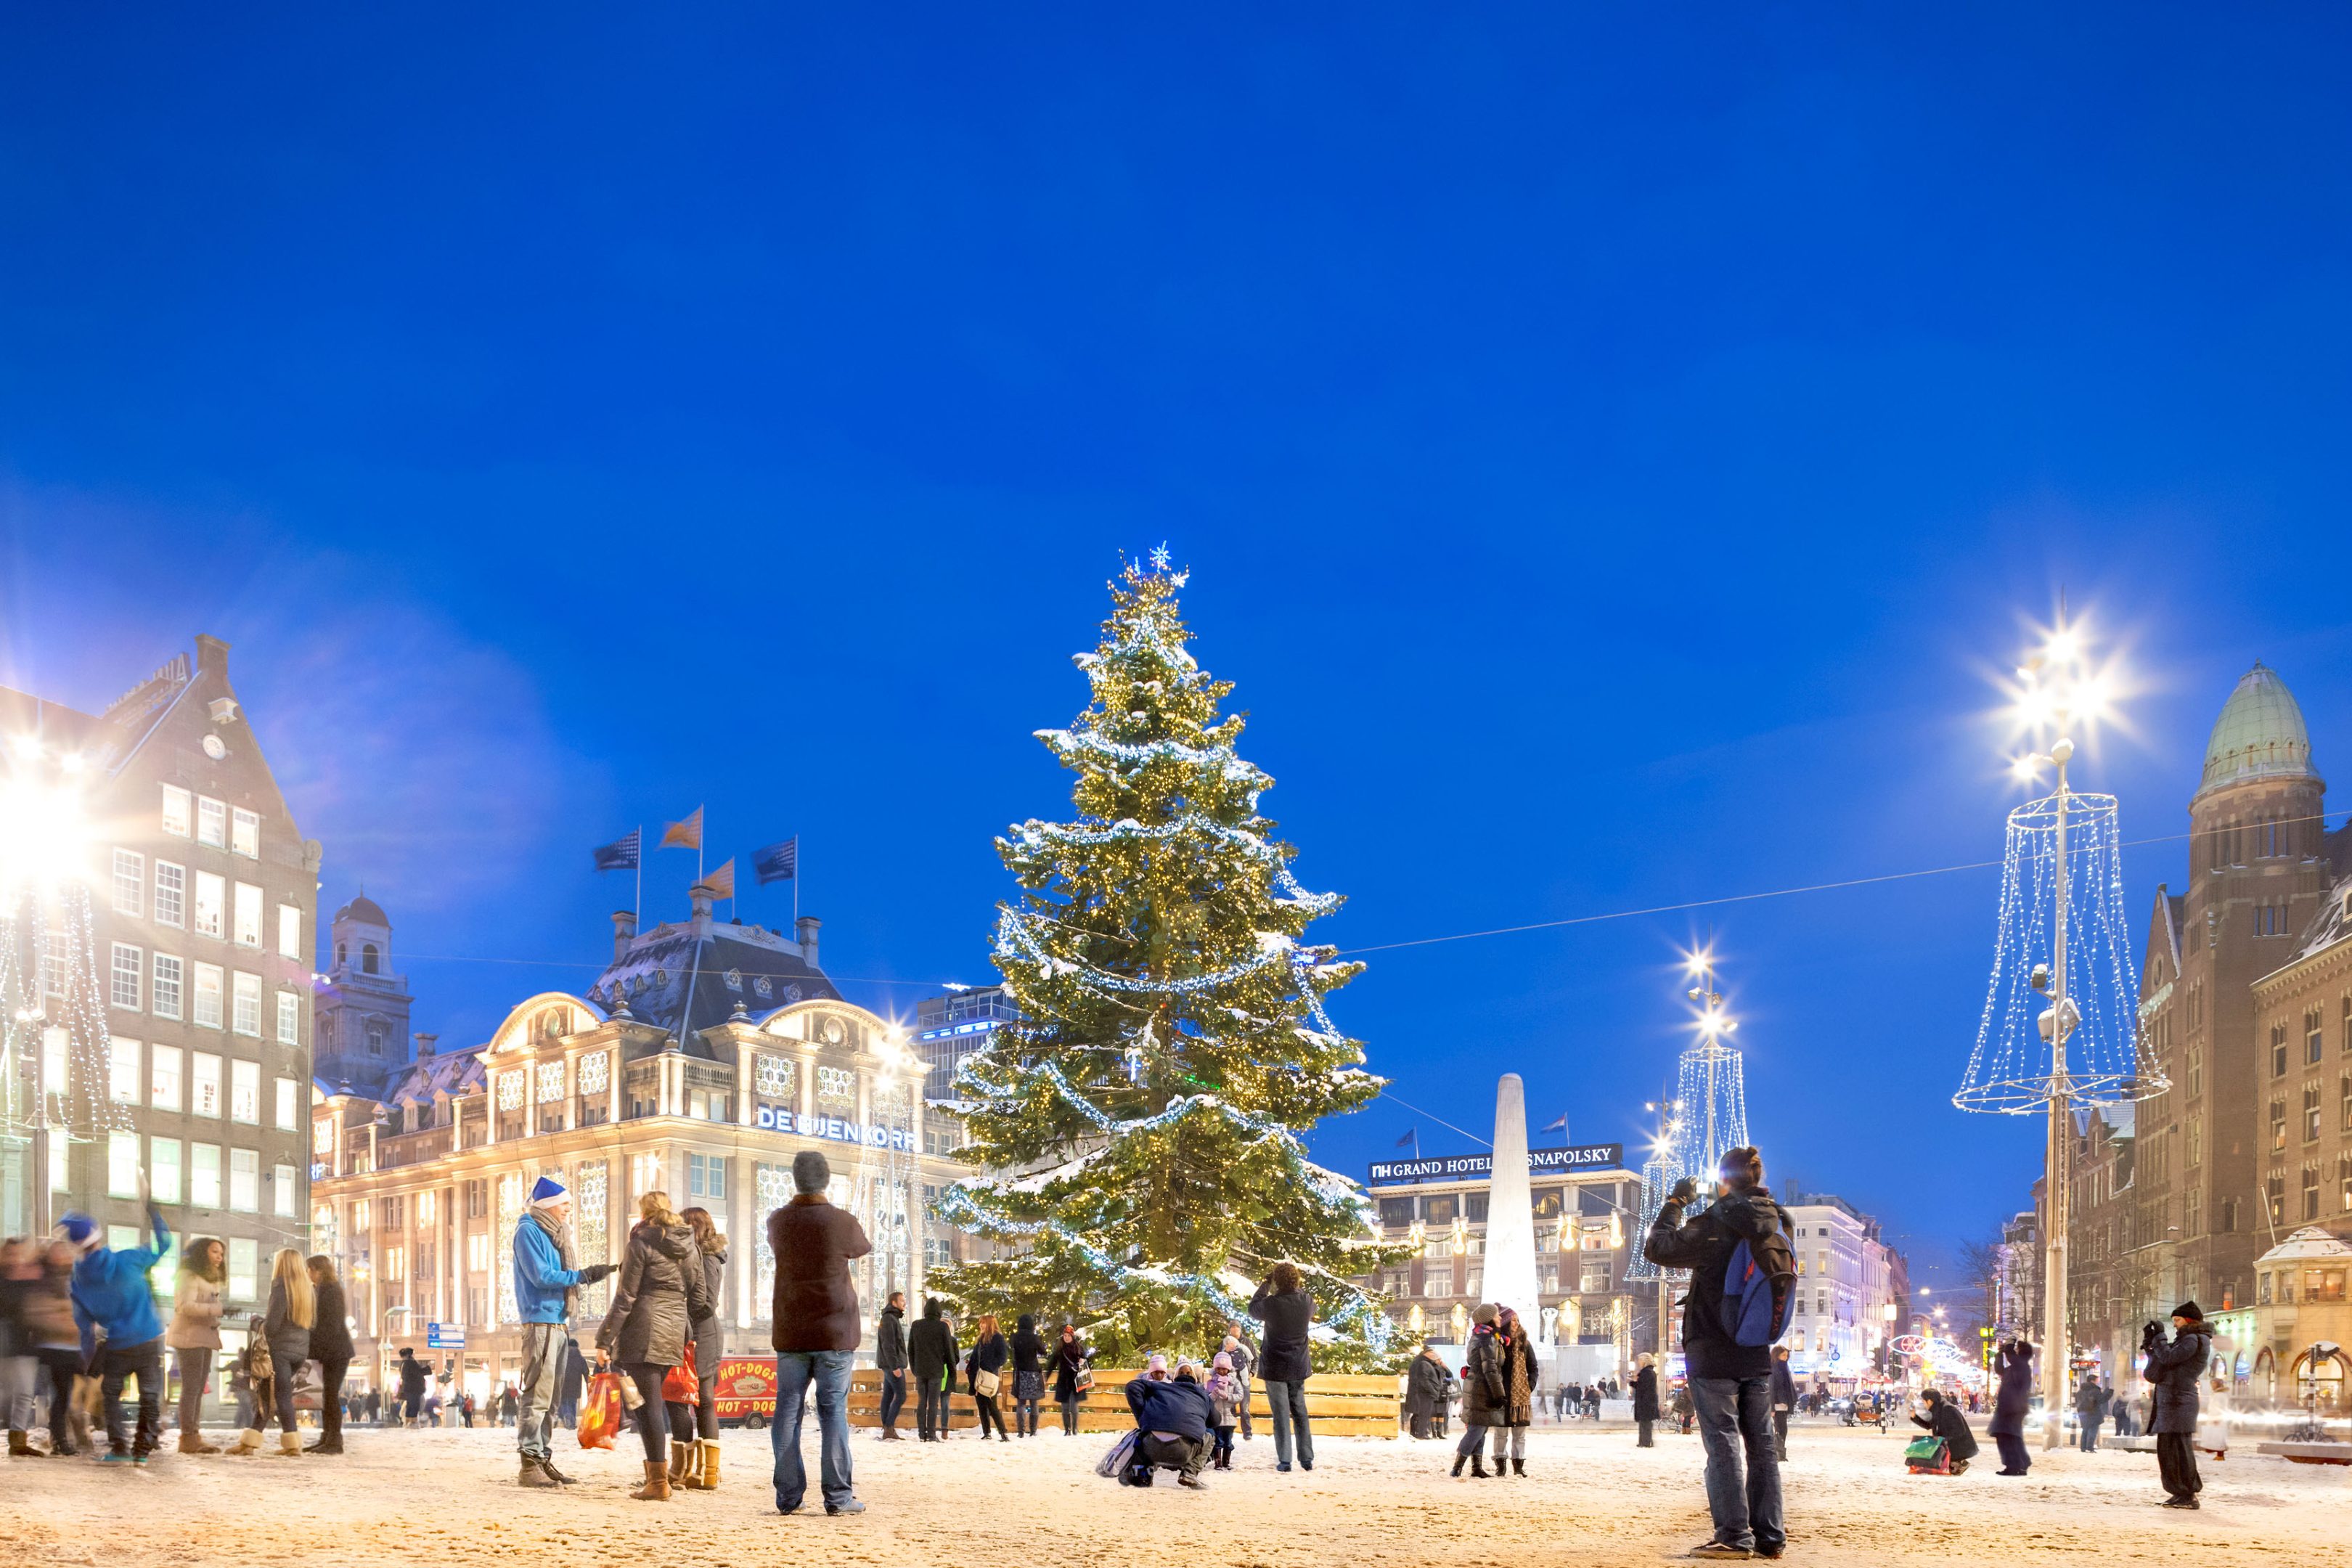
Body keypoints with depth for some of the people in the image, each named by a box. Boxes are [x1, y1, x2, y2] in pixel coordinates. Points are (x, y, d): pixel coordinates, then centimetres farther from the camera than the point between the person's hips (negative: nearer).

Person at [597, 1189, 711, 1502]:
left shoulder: (641, 1242, -6)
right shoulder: (688, 1247, 14)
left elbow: (625, 1297, -10)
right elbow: (697, 1299, 15)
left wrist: (605, 1340, -7)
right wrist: (687, 1335, 22)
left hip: (643, 1332, -6)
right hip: (674, 1333, 6)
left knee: (649, 1404, -5)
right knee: (654, 1401, 16)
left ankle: (658, 1482, -7)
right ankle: (657, 1471, 17)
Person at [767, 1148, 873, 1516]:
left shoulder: (778, 1222, -1)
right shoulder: (843, 1222, -11)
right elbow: (863, 1248, 10)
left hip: (790, 1333, 3)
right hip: (834, 1332, -3)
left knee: (788, 1410, 7)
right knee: (833, 1411, 0)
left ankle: (788, 1495, 6)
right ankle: (838, 1495, -1)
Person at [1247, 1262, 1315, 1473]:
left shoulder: (1271, 1304, -20)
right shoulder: (1306, 1302, -10)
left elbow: (1253, 1309, 3)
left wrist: (1264, 1285, 8)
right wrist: (1298, 1288, 12)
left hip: (1275, 1368, -3)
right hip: (1299, 1368, 3)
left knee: (1281, 1414, 2)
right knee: (1300, 1412, 15)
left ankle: (1284, 1461, 1)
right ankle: (1307, 1459, 16)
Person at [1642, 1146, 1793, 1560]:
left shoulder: (1716, 1223, -15)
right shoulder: (1776, 1223, 6)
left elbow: (1658, 1249, -13)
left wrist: (1674, 1204, -3)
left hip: (1713, 1352, -6)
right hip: (1759, 1354, 6)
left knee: (1723, 1441, -3)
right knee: (1761, 1443, 10)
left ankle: (1734, 1536, -4)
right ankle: (1770, 1537, 12)